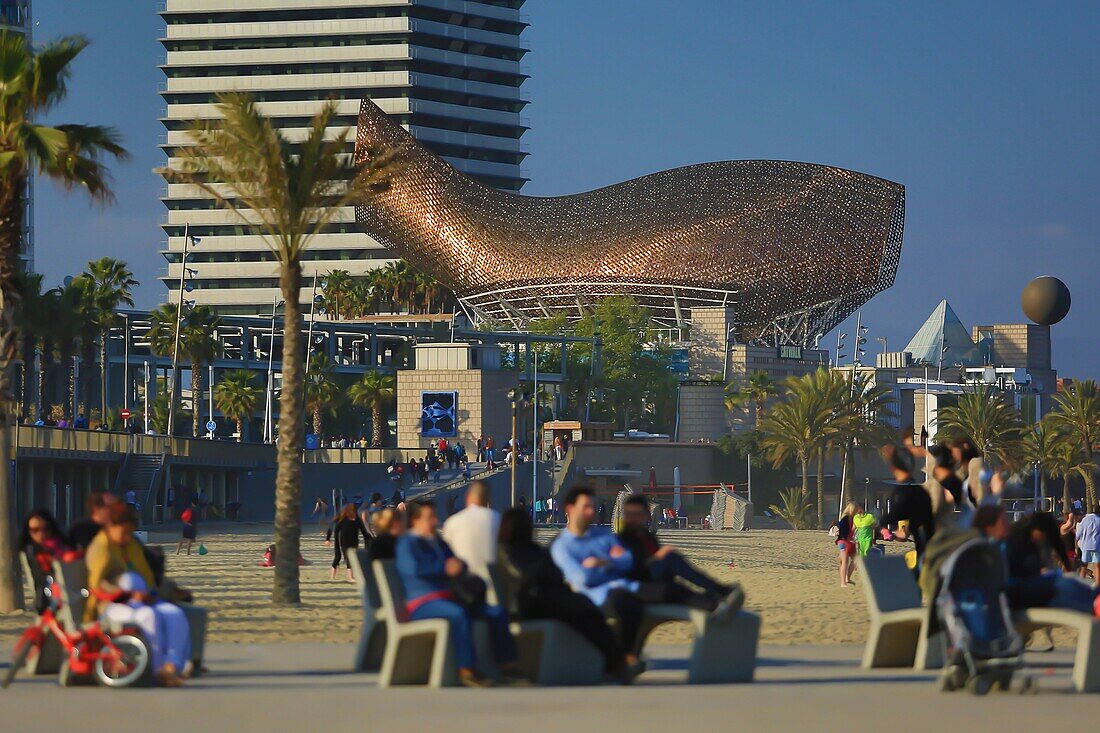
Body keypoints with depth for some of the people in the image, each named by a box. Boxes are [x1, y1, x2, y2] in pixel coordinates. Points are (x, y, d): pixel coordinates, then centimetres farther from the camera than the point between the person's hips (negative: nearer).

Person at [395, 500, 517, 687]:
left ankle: (507, 663, -4)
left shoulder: (438, 542, 25)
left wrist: (458, 566, -1)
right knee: (459, 614, -39)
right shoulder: (407, 543, -1)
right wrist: (445, 568, -12)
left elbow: (460, 564, 25)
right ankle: (466, 670, -38)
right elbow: (414, 568, -20)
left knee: (496, 612, -5)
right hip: (423, 602, -9)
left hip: (449, 597, 9)